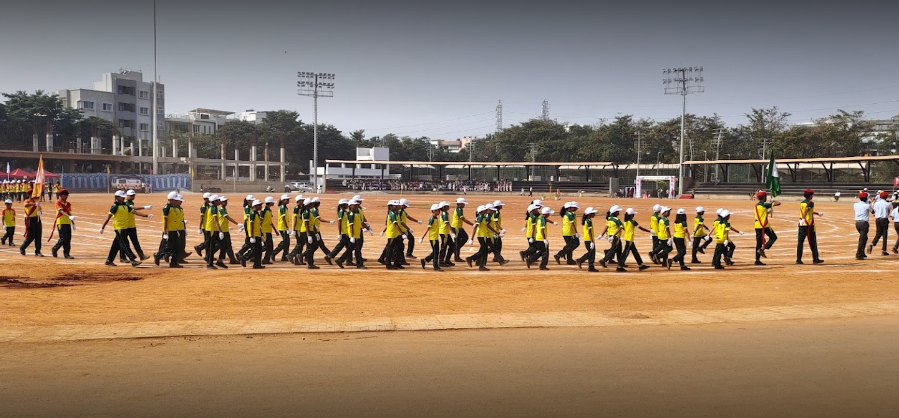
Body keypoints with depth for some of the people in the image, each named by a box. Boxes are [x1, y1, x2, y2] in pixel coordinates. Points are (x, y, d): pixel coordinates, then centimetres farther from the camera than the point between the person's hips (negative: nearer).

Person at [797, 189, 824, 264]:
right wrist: (803, 219, -42)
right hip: (809, 225, -6)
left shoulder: (801, 203, 14)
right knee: (812, 242, 5)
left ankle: (798, 259, -2)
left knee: (800, 241, 3)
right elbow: (807, 210, -28)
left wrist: (818, 213, 43)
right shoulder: (810, 203, -8)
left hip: (801, 225, 6)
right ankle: (815, 259, 12)